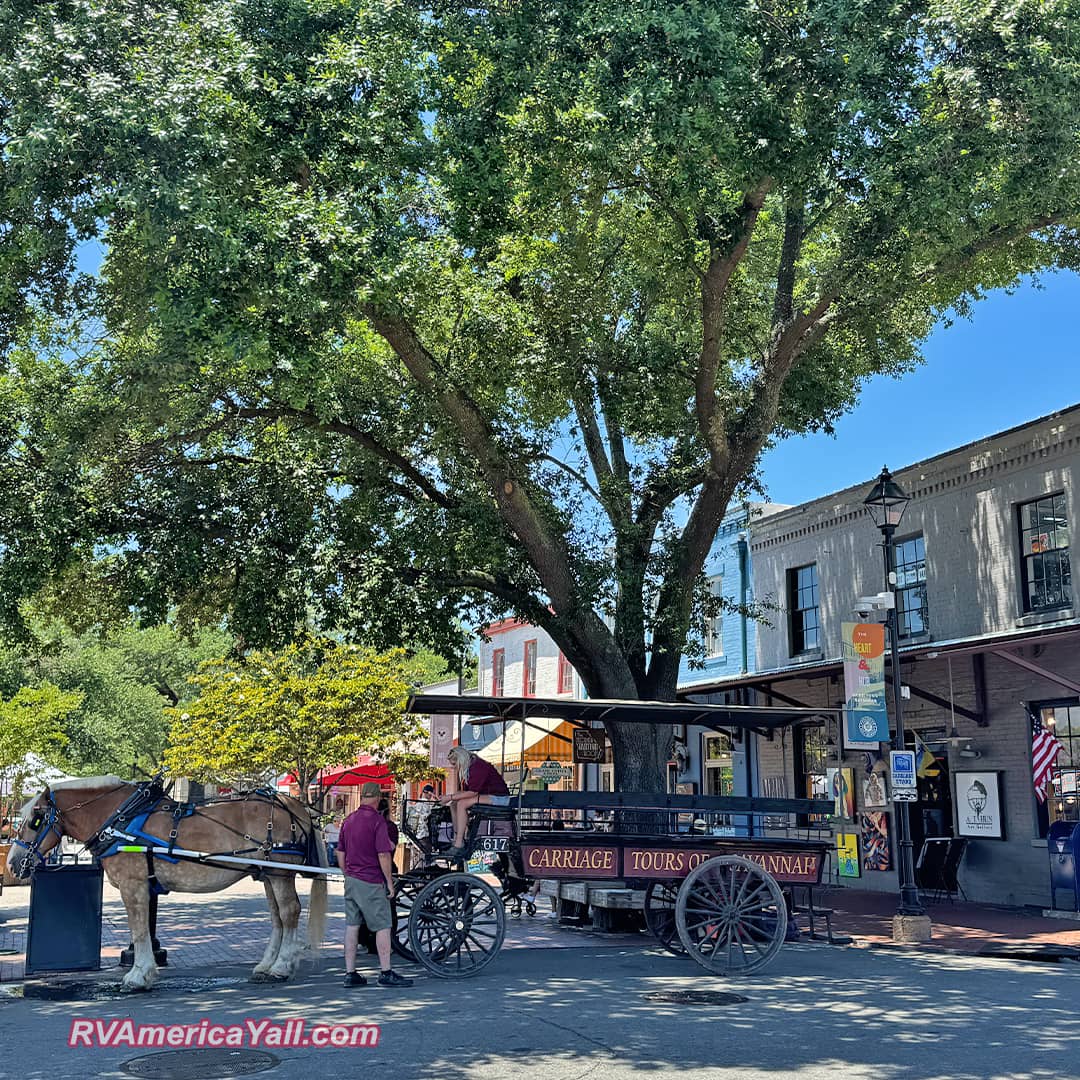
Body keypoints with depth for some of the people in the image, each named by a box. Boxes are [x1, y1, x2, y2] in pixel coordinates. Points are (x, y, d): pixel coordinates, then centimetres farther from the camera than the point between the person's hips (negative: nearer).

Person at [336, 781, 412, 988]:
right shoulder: (377, 821, -13)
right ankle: (386, 973, 2)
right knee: (383, 926, 0)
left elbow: (340, 853, 15)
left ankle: (350, 973, 12)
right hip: (371, 882, -7)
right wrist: (390, 882, -9)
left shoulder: (349, 820, 10)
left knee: (352, 925, 9)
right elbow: (383, 855, -17)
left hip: (351, 880, 7)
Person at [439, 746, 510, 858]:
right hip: (485, 796, 10)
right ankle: (456, 840, -3)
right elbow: (462, 791, 11)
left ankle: (459, 846, -26)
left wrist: (451, 797, -19)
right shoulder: (465, 770, 10)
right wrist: (447, 797, -5)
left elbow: (473, 792, -25)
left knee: (462, 804, -24)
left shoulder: (478, 767, -20)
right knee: (454, 804, 2)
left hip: (498, 797, -10)